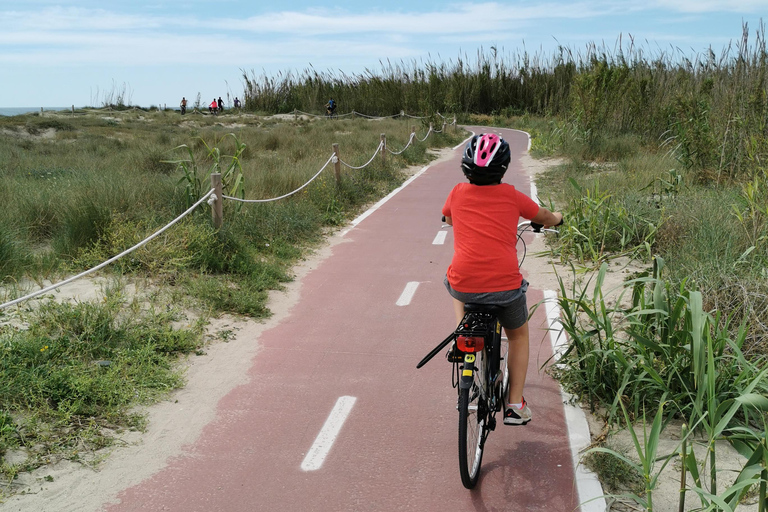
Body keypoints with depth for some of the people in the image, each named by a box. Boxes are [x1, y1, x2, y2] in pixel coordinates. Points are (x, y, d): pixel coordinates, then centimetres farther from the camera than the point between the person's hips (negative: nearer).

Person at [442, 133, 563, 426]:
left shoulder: (458, 194, 6)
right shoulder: (511, 196, 4)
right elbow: (545, 217, 22)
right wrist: (557, 218, 45)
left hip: (465, 285, 1)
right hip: (506, 286, -1)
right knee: (518, 335, 27)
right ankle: (515, 405, 24)